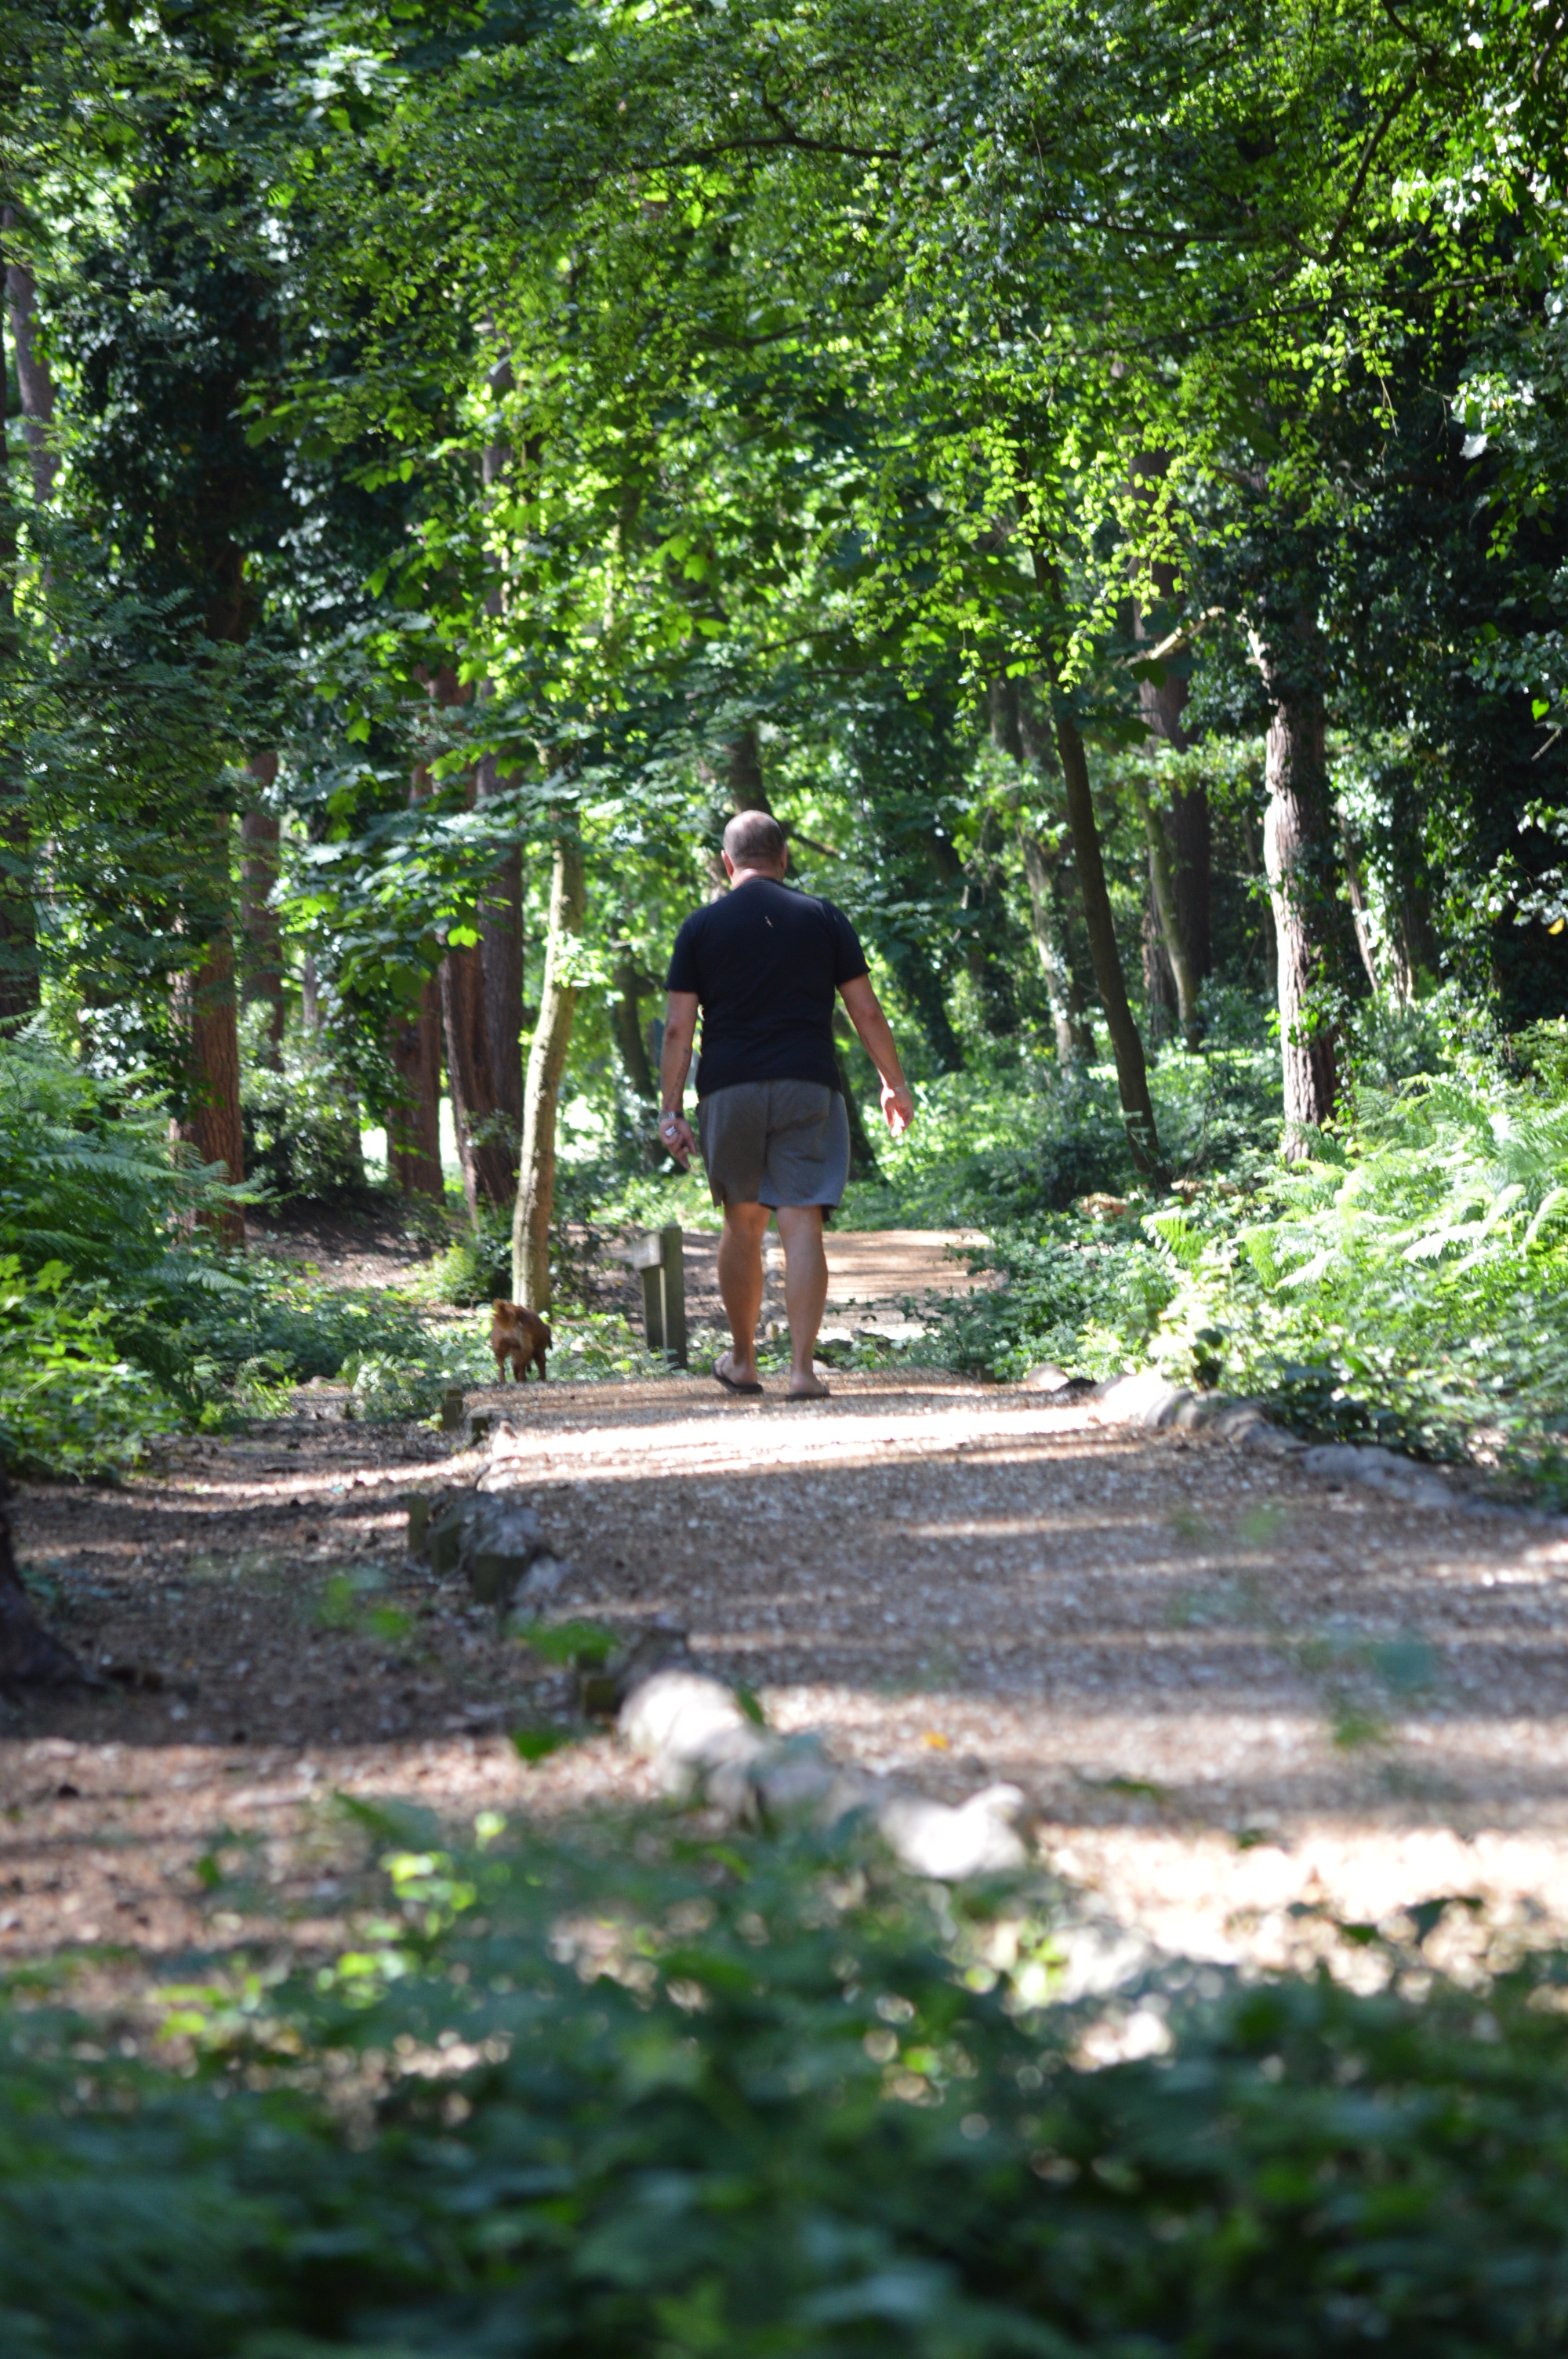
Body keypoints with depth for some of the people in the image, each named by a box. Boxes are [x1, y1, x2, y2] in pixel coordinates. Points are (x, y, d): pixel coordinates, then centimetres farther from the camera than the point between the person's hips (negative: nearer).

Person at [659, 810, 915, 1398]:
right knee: (801, 1223, -4)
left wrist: (671, 1112, 0)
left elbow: (678, 1027, -1)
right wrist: (895, 1084, 15)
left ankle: (742, 1360, 24)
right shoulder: (822, 918, 6)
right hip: (807, 1086, -1)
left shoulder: (702, 926, 4)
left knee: (742, 1223, 13)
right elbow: (866, 1011, 5)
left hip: (729, 1090, 1)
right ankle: (802, 1367, -12)